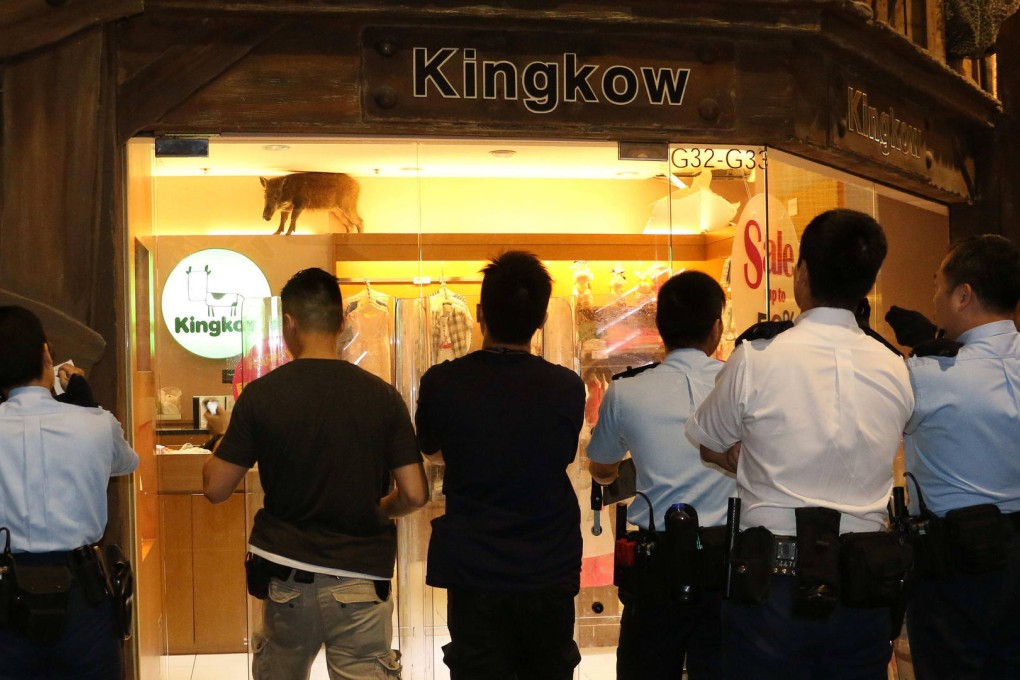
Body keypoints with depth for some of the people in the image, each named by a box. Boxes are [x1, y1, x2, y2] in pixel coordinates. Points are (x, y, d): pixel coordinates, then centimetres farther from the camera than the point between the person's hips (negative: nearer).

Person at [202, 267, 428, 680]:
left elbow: (216, 489, -3)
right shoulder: (381, 396, -5)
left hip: (288, 580, 1)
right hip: (360, 580, -1)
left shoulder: (261, 394, -6)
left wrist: (221, 439, 17)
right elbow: (414, 495, -7)